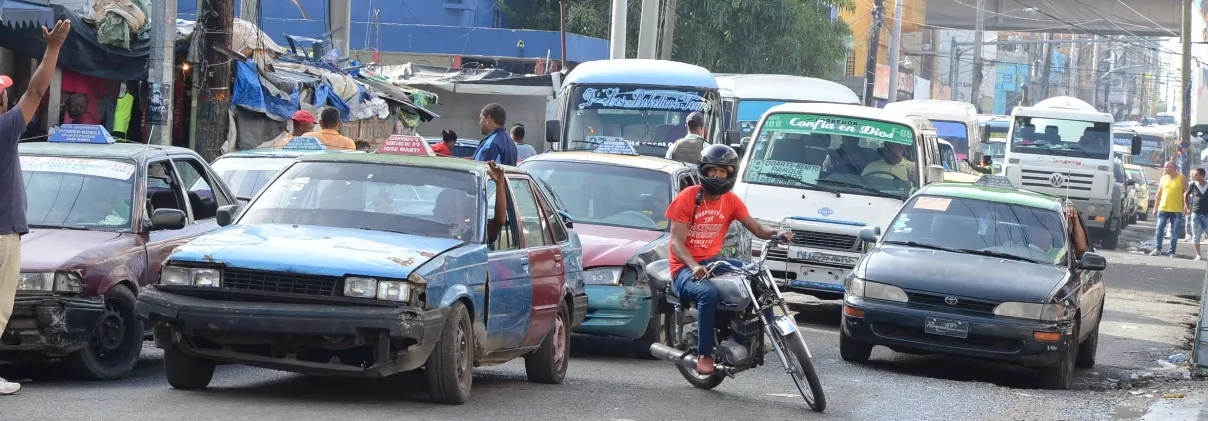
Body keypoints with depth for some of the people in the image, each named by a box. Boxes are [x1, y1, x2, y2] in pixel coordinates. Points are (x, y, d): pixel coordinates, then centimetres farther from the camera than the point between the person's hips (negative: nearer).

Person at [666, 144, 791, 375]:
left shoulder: (731, 201, 6)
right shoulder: (687, 198, -9)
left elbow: (758, 229, 0)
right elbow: (677, 242, -15)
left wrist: (777, 233, -23)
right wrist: (694, 267, -33)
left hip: (713, 261, 6)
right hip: (685, 268, -6)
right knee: (708, 293, -36)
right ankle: (704, 355, -32)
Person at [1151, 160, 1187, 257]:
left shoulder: (1181, 179, -1)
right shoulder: (1163, 178, 9)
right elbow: (1159, 194, 13)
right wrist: (1155, 208, 11)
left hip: (1176, 210, -3)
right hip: (1163, 209, 3)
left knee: (1174, 232, 1)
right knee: (1159, 229, -2)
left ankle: (1172, 252, 6)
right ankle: (1157, 248, 5)